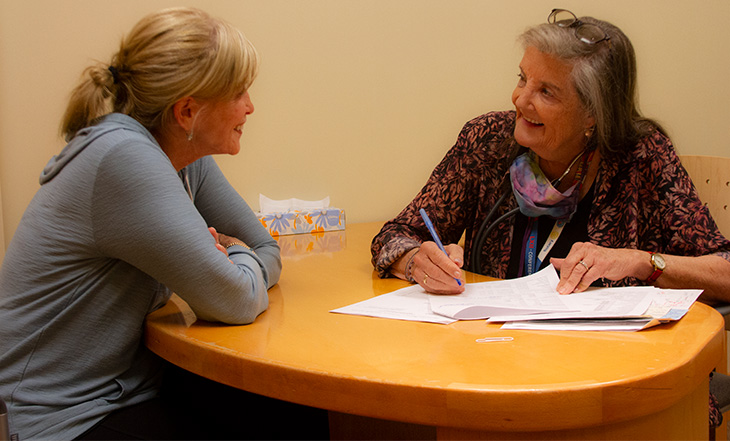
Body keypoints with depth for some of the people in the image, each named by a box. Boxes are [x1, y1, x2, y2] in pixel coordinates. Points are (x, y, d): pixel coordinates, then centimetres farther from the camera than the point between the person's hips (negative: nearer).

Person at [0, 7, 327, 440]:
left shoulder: (188, 159, 2)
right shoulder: (124, 160, -25)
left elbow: (268, 253, 9)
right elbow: (236, 302, -24)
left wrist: (223, 264, -12)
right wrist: (239, 258, -2)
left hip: (133, 385, 8)